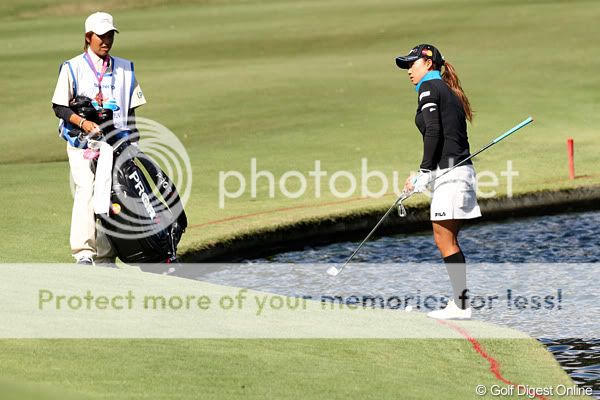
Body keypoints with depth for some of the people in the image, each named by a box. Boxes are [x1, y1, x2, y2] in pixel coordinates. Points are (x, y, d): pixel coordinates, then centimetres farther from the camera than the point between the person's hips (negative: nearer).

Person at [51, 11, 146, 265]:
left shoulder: (125, 69, 15)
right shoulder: (73, 68, 4)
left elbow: (131, 109, 18)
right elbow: (59, 107, 1)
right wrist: (83, 123, -16)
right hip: (82, 142, -4)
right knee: (86, 192, -20)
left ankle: (105, 258, 2)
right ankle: (83, 253, -25)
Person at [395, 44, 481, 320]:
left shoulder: (429, 88, -4)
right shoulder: (449, 92, 22)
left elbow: (433, 132, -16)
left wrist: (424, 172, -15)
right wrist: (421, 178, 21)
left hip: (448, 172, -9)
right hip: (460, 170, 9)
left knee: (445, 240, -8)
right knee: (448, 241, 13)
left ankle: (460, 305, -10)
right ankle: (461, 300, 13)